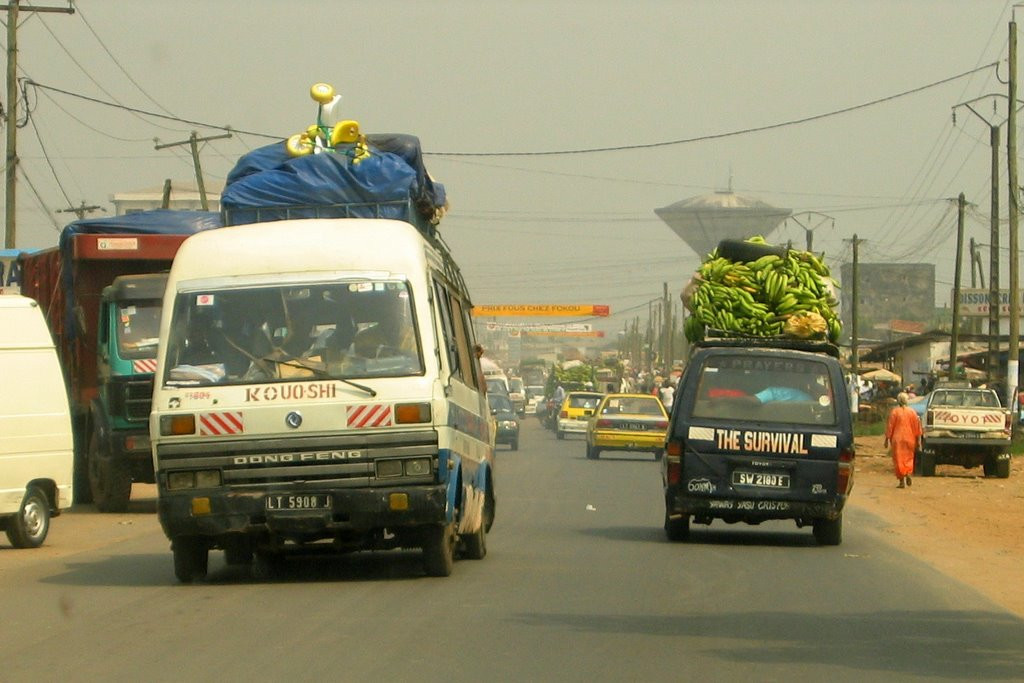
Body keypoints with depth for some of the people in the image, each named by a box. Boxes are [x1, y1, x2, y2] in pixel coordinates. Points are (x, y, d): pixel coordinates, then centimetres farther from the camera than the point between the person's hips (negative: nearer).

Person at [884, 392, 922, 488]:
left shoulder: (895, 412, -8)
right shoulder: (912, 412, 0)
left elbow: (890, 427, -7)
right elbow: (917, 427, 3)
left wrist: (887, 439, 0)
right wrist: (918, 440, 9)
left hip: (897, 440, -3)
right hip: (909, 439, 3)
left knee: (899, 459, 2)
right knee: (908, 458, 18)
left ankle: (902, 481, -4)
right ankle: (907, 473, -5)